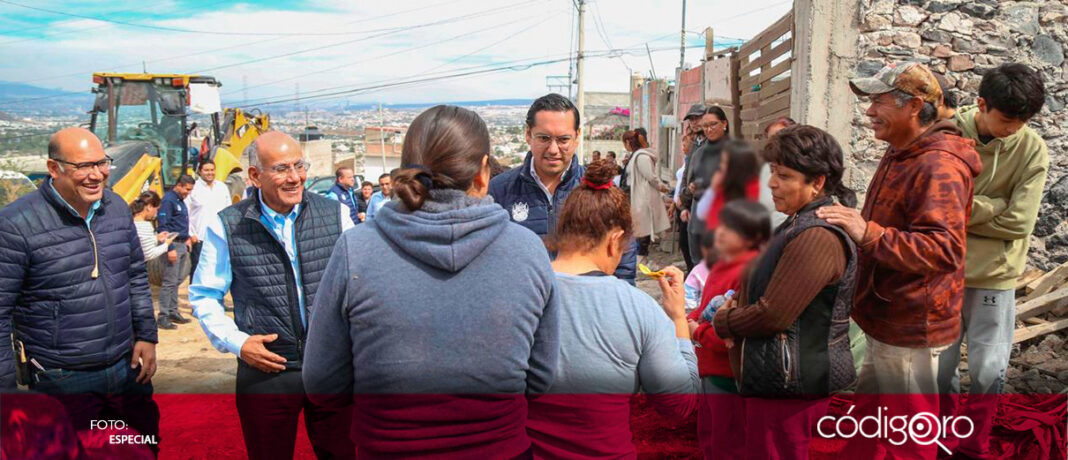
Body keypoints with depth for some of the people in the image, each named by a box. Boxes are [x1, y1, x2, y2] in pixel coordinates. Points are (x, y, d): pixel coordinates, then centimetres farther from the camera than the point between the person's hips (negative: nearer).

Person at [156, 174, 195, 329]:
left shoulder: (180, 200, 16)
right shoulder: (168, 200, -12)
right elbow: (162, 226, -17)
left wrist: (187, 238, 16)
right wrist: (170, 248, -21)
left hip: (182, 245, 9)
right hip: (174, 245, -9)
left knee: (177, 280, 14)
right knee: (169, 282, -7)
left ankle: (173, 312, 22)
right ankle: (163, 316, -3)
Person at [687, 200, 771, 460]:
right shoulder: (720, 266, 7)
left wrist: (699, 332, -18)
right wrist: (690, 320, 1)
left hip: (729, 373, -9)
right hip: (710, 369, 9)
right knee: (708, 436, 25)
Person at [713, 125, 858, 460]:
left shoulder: (818, 237, -22)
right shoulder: (801, 223, 13)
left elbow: (773, 315, -24)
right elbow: (765, 286, 21)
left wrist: (722, 322, -6)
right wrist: (736, 303, -1)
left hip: (788, 386, -10)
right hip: (784, 381, 10)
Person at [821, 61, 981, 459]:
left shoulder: (938, 167, -24)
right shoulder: (900, 153, 11)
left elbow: (944, 250, -34)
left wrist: (869, 234, -41)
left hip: (910, 326, -10)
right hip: (886, 318, 10)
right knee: (870, 416, 24)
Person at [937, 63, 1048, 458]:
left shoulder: (1032, 150, -8)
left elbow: (1020, 222, -15)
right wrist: (993, 205, -16)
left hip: (994, 276, 0)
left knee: (988, 370, 8)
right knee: (939, 366, 11)